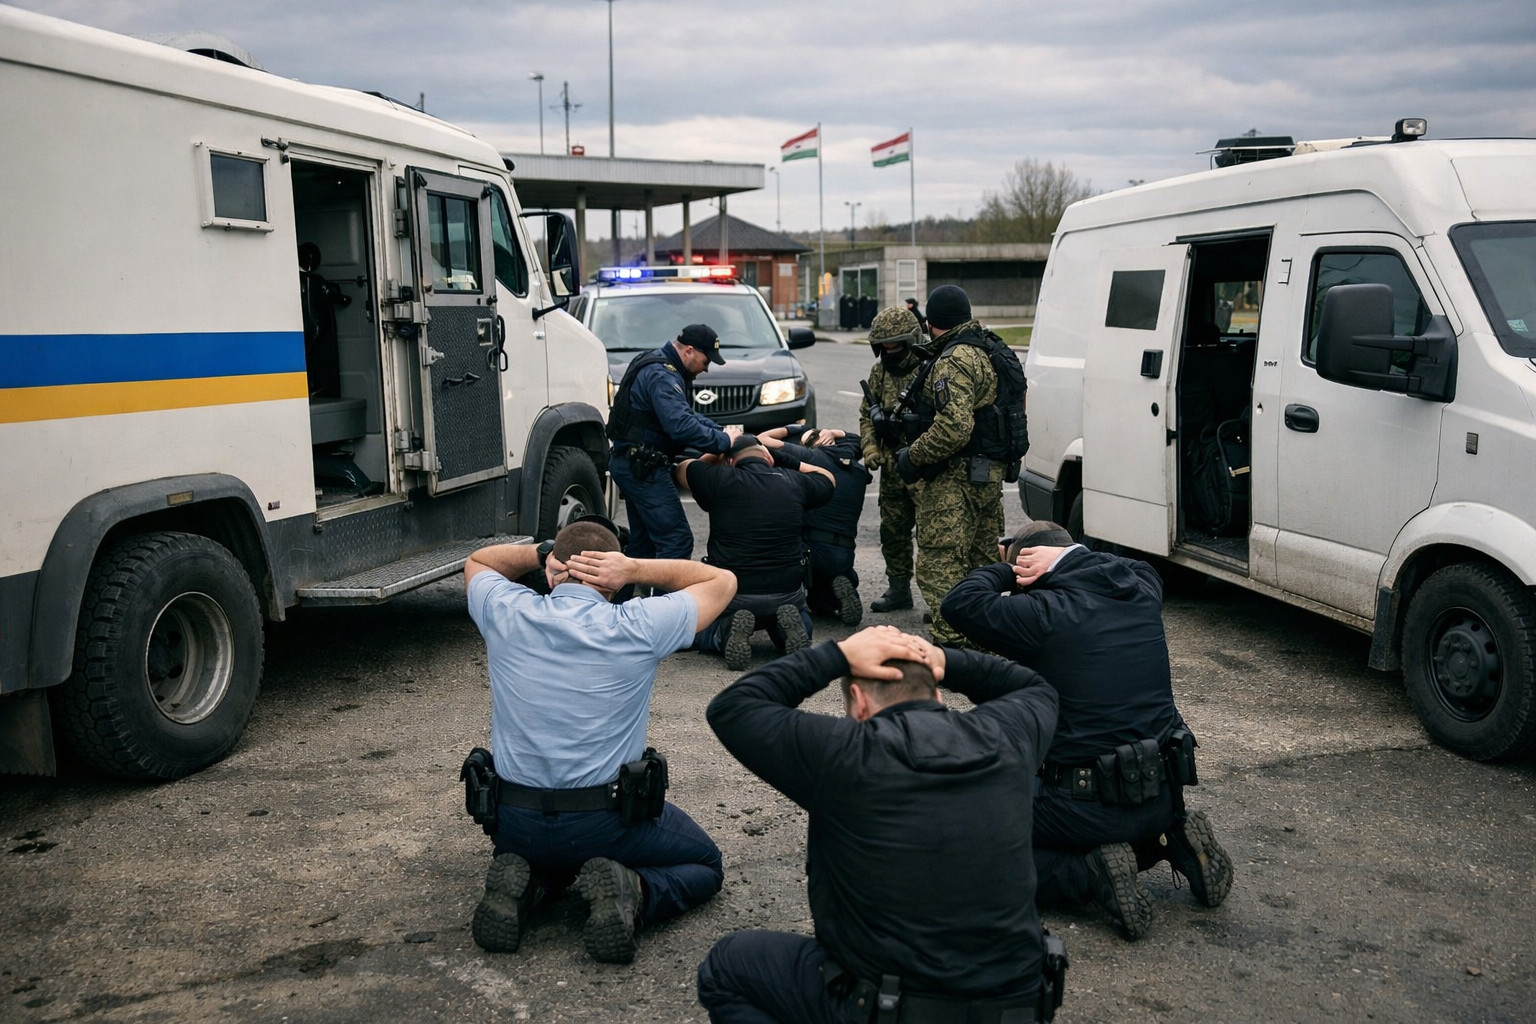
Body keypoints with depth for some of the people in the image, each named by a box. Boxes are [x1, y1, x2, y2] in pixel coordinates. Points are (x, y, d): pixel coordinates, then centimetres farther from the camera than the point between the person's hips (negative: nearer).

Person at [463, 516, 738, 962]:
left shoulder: (506, 614, -6)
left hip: (516, 823, 4)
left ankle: (526, 884, 4)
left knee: (548, 852, 39)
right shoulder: (639, 627, -13)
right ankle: (632, 893, -9)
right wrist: (635, 567, -7)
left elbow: (477, 562, 18)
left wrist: (543, 552, 0)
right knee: (705, 865, 22)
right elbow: (721, 580, 2)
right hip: (607, 822, -3)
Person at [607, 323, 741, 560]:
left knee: (643, 541, 17)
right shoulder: (661, 376, -19)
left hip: (629, 463, 11)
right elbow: (681, 426, -30)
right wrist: (724, 441, -19)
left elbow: (686, 413, 19)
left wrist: (720, 430, 5)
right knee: (678, 540, -13)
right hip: (643, 468, -11)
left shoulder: (655, 366, 15)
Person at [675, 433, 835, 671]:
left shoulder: (718, 480, -5)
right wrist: (789, 461, 23)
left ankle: (729, 629, -5)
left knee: (703, 636, 29)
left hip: (731, 593, -2)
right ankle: (788, 623, -1)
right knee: (803, 627, 34)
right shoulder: (793, 482, 3)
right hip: (787, 594, 2)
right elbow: (827, 479, 25)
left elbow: (682, 469, 16)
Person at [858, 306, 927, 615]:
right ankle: (898, 590, 29)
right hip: (891, 467, 8)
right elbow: (866, 413, 18)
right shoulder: (880, 371, 10)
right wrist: (869, 446, 3)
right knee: (893, 530, 16)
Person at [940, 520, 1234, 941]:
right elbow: (1140, 567, 27)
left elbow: (960, 604, -12)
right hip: (1163, 793, 7)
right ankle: (1173, 840, 11)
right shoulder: (1141, 591, 4)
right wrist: (1067, 556, 11)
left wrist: (1008, 568, 3)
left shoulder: (1043, 614, -16)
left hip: (1088, 804, -7)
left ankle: (1091, 873, -9)